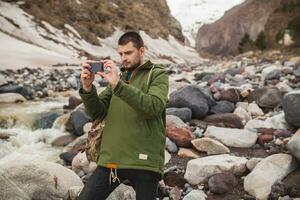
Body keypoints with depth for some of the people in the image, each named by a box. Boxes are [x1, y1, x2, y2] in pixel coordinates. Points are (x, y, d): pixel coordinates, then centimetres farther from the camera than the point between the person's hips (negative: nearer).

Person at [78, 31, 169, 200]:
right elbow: (97, 112, 8)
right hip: (111, 159, 4)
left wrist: (118, 84, -22)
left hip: (143, 160, -4)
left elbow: (153, 108, -17)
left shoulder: (158, 74, 3)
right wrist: (88, 88, -10)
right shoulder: (118, 77, 17)